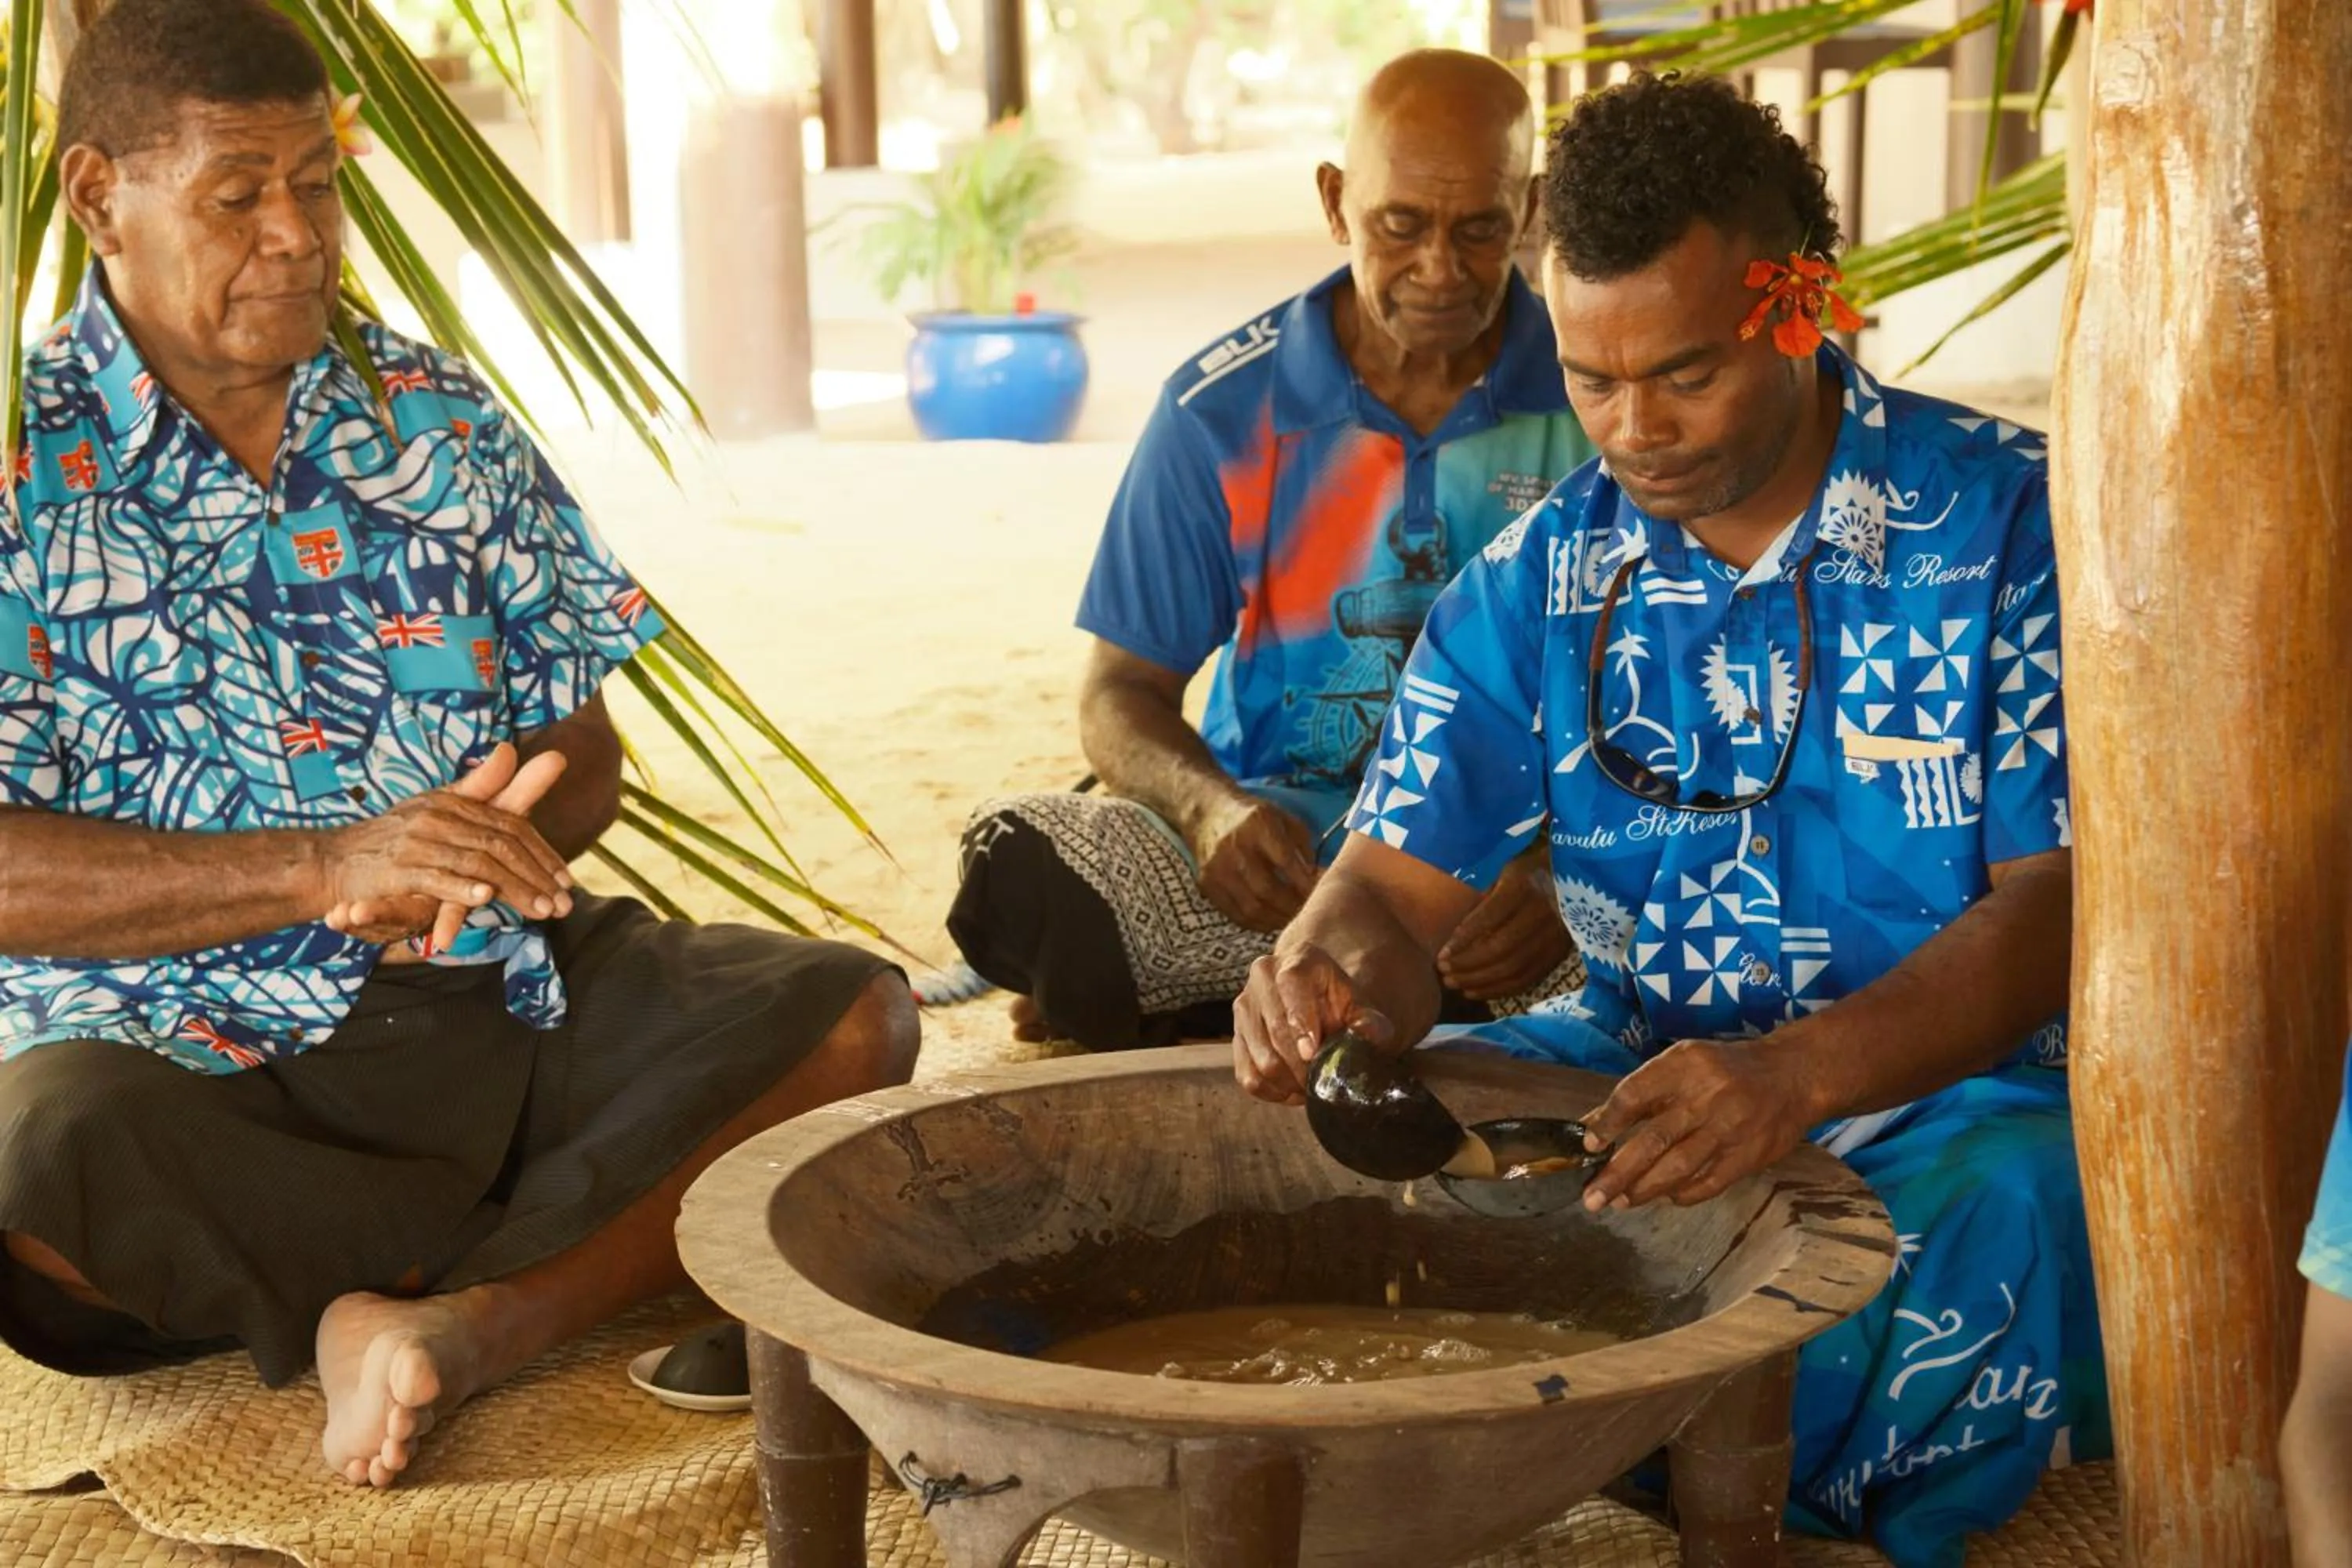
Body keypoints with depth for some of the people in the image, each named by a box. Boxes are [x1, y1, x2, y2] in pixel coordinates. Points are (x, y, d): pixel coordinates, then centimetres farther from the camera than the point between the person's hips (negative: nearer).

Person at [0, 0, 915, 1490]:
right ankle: (618, 1260, -19)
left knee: (852, 1014, -16)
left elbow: (582, 745, 13)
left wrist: (512, 830, -12)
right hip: (183, 1052, -4)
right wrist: (325, 869, -22)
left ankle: (459, 1316, -30)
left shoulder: (437, 415, 11)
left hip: (495, 990, 4)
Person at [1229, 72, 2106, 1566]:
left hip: (1951, 1095, -4)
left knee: (2012, 1205, -37)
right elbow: (1403, 884, 2)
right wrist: (1328, 977, -25)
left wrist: (1797, 1078, -35)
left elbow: (2065, 898, -17)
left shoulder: (2011, 526, -9)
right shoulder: (1541, 578, 5)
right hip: (1633, 1062, 4)